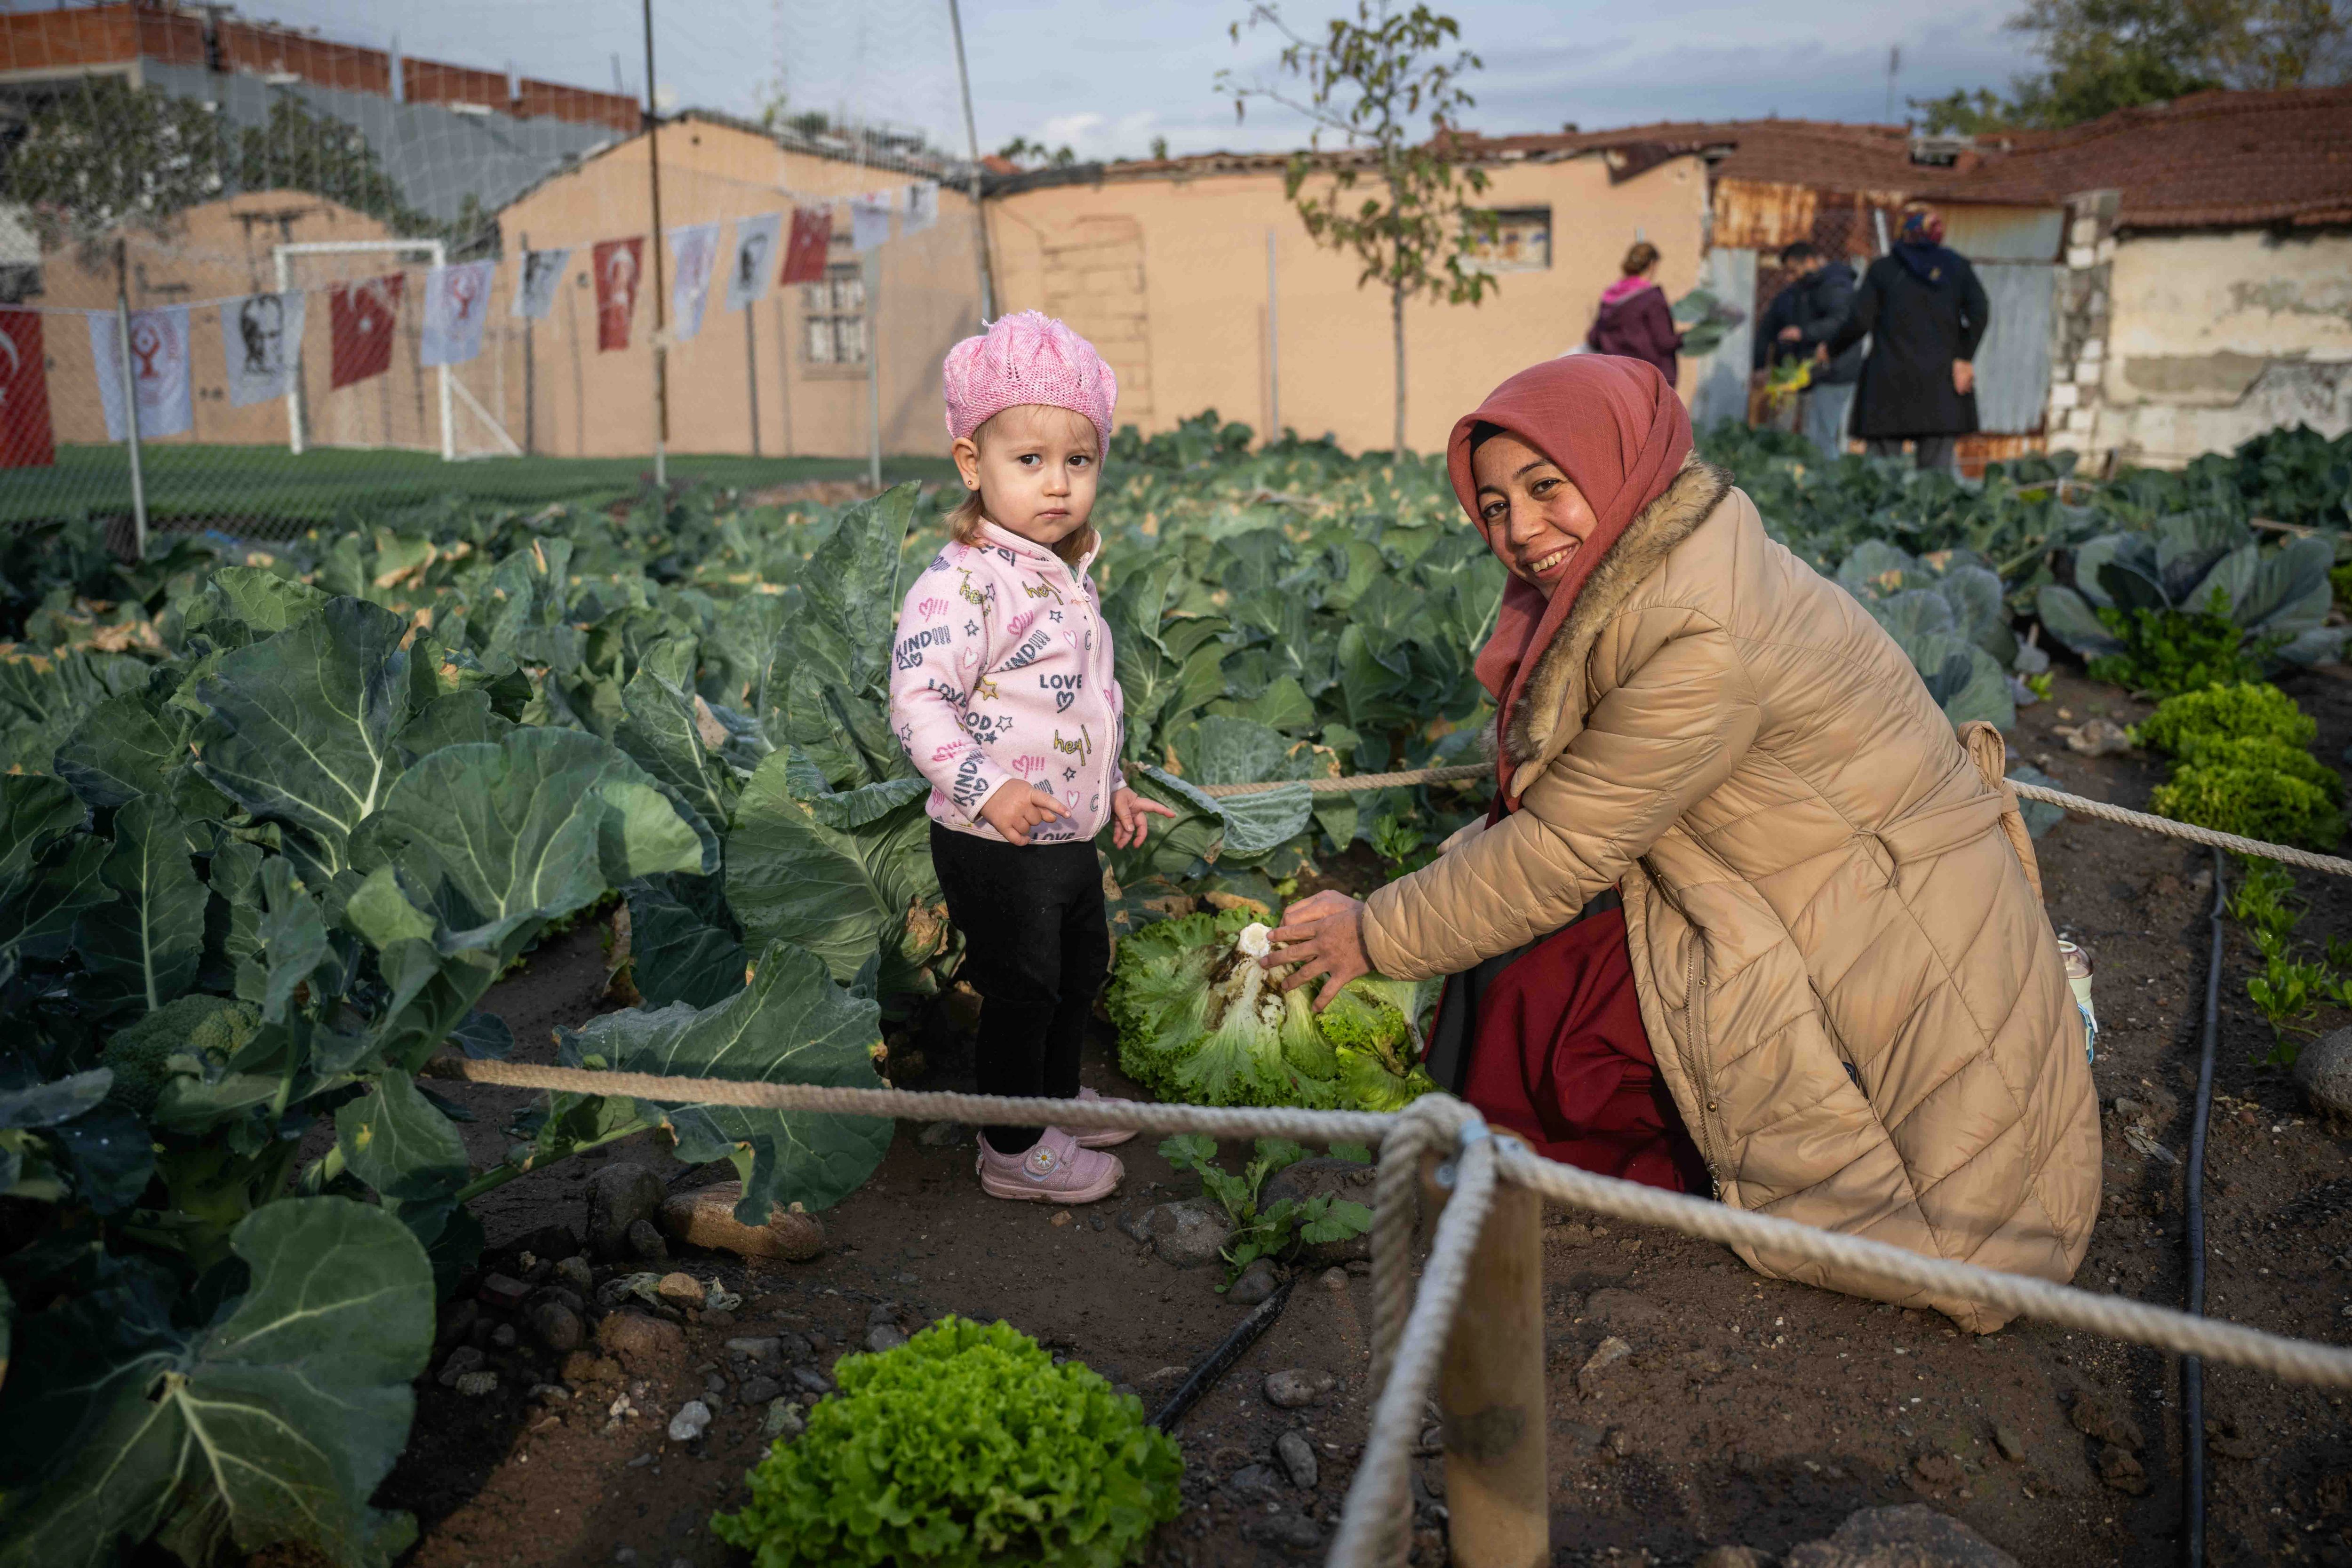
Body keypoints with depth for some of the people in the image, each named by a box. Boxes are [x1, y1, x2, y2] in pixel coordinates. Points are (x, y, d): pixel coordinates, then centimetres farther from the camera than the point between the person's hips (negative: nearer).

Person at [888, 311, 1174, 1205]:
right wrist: (986, 788, -35)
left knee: (1081, 971, 24)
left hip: (1072, 835, 9)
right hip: (995, 847, -9)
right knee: (1021, 992, 3)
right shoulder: (962, 583, -21)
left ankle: (1057, 1097, 46)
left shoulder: (1068, 578, 9)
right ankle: (1013, 1152, 21)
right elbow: (917, 701, -27)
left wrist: (1111, 786, 21)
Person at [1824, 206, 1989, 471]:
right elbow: (1980, 312, -3)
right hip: (1941, 383, 2)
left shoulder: (1882, 268, 5)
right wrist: (1965, 358, -1)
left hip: (1890, 382, -2)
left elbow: (1860, 320, -4)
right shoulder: (1957, 266, 11)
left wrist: (1831, 350, 10)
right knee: (1937, 469, 2)